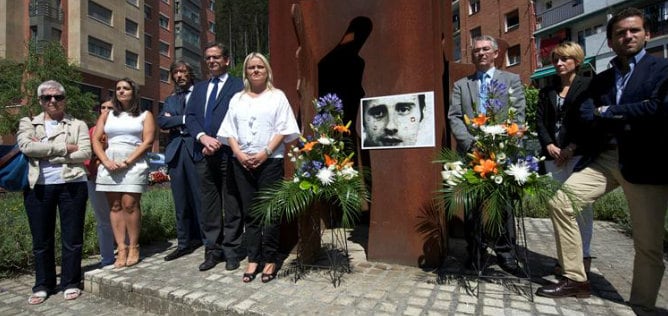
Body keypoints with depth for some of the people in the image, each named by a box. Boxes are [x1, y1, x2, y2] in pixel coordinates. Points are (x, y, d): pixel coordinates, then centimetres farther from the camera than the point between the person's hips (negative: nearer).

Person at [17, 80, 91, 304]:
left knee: (72, 237, 3)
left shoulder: (78, 125, 8)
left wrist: (46, 154, -9)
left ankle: (71, 283, 17)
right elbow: (26, 146, -8)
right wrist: (64, 148, -13)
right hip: (38, 187, 2)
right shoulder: (28, 123, 13)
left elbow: (85, 153, -5)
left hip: (71, 185, -1)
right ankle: (43, 285, 24)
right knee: (41, 240, 9)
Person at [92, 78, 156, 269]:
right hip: (109, 165, 4)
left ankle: (133, 248, -2)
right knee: (114, 206, 0)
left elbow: (148, 142, -3)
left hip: (134, 164, -3)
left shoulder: (145, 116, 8)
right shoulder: (107, 115, 19)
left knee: (130, 205, -11)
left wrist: (127, 162, -12)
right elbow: (96, 140, 11)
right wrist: (106, 161, -7)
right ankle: (121, 249, 3)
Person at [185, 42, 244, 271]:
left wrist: (218, 143, -12)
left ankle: (231, 251, 13)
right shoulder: (198, 88, 21)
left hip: (227, 153, -5)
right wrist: (204, 138, -8)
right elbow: (190, 117, 10)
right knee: (209, 205, 10)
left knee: (231, 205, 2)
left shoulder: (238, 86, 3)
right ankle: (212, 250, 20)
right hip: (203, 154, 5)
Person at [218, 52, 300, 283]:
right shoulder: (237, 99, 17)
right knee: (249, 212, 6)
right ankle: (253, 259, 14)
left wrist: (266, 152, -12)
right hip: (242, 162, 4)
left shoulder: (277, 96, 7)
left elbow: (283, 129, -2)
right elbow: (230, 131, 11)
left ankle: (270, 260, 9)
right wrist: (239, 154, -5)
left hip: (269, 161, -3)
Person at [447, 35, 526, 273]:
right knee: (471, 204, 4)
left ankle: (504, 252, 19)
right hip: (470, 152, 1)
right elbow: (454, 118, 3)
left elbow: (518, 115, 2)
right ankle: (474, 253, 15)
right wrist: (471, 143, -11)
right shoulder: (460, 85, 14)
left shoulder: (512, 80, 12)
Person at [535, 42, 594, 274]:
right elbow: (540, 122, 10)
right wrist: (549, 146, -6)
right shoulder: (546, 92, 19)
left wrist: (572, 147, -12)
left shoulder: (588, 85, 6)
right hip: (553, 156, 4)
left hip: (579, 153, -4)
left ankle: (584, 257, 8)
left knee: (581, 205, -4)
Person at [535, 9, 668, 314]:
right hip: (604, 157, 4)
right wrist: (627, 119, -11)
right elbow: (584, 113, 3)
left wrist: (608, 112, -6)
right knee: (560, 201, -11)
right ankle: (575, 279, 3)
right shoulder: (601, 79, 17)